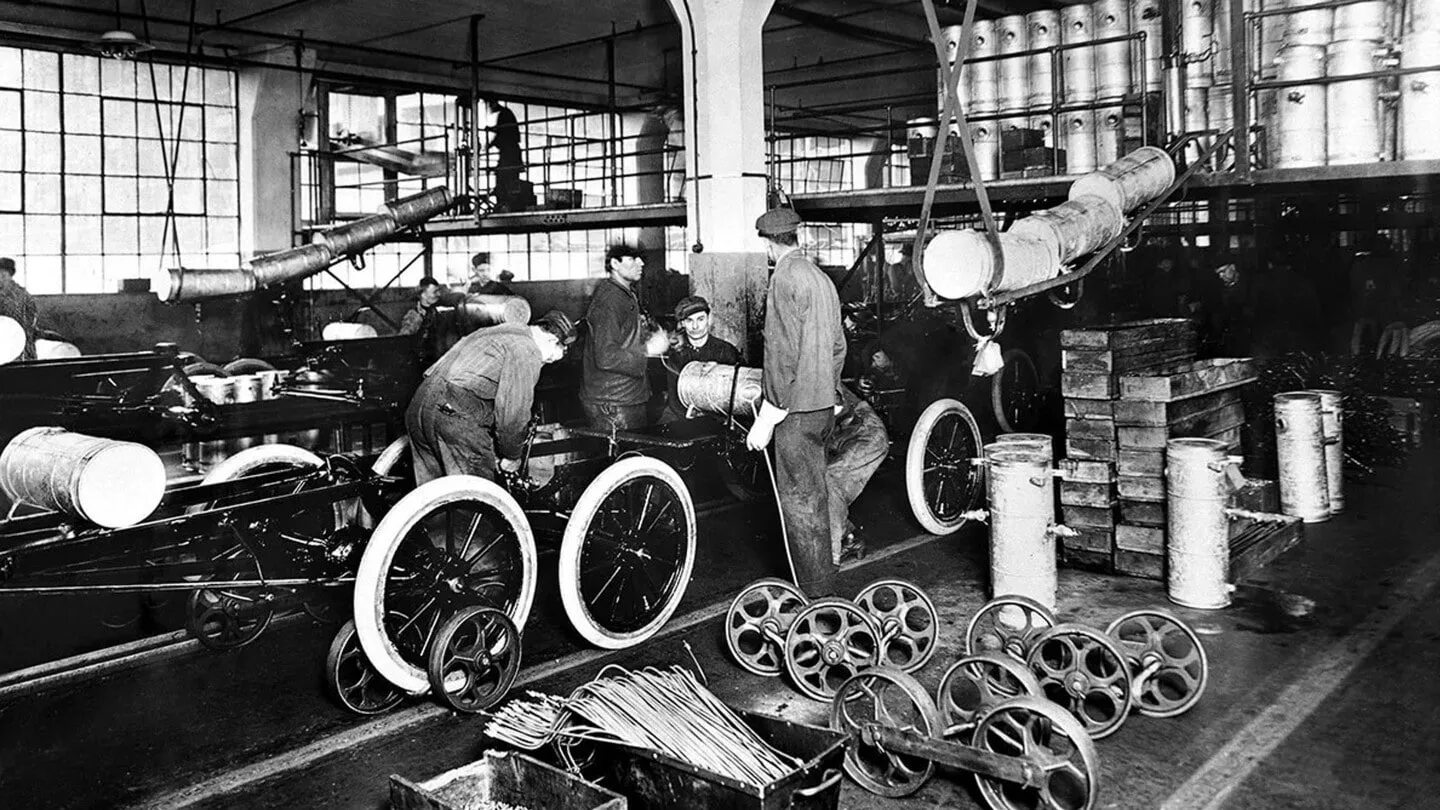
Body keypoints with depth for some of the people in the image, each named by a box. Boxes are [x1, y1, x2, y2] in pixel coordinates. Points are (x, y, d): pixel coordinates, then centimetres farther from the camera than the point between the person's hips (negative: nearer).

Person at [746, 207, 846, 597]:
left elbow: (782, 354, -20)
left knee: (799, 501, -2)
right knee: (814, 496, 18)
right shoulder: (821, 277, 13)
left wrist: (766, 419, -18)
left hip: (797, 409, -9)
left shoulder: (786, 278, -14)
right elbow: (838, 345, 19)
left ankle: (815, 596, 4)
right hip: (823, 405, 9)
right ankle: (822, 586, 29)